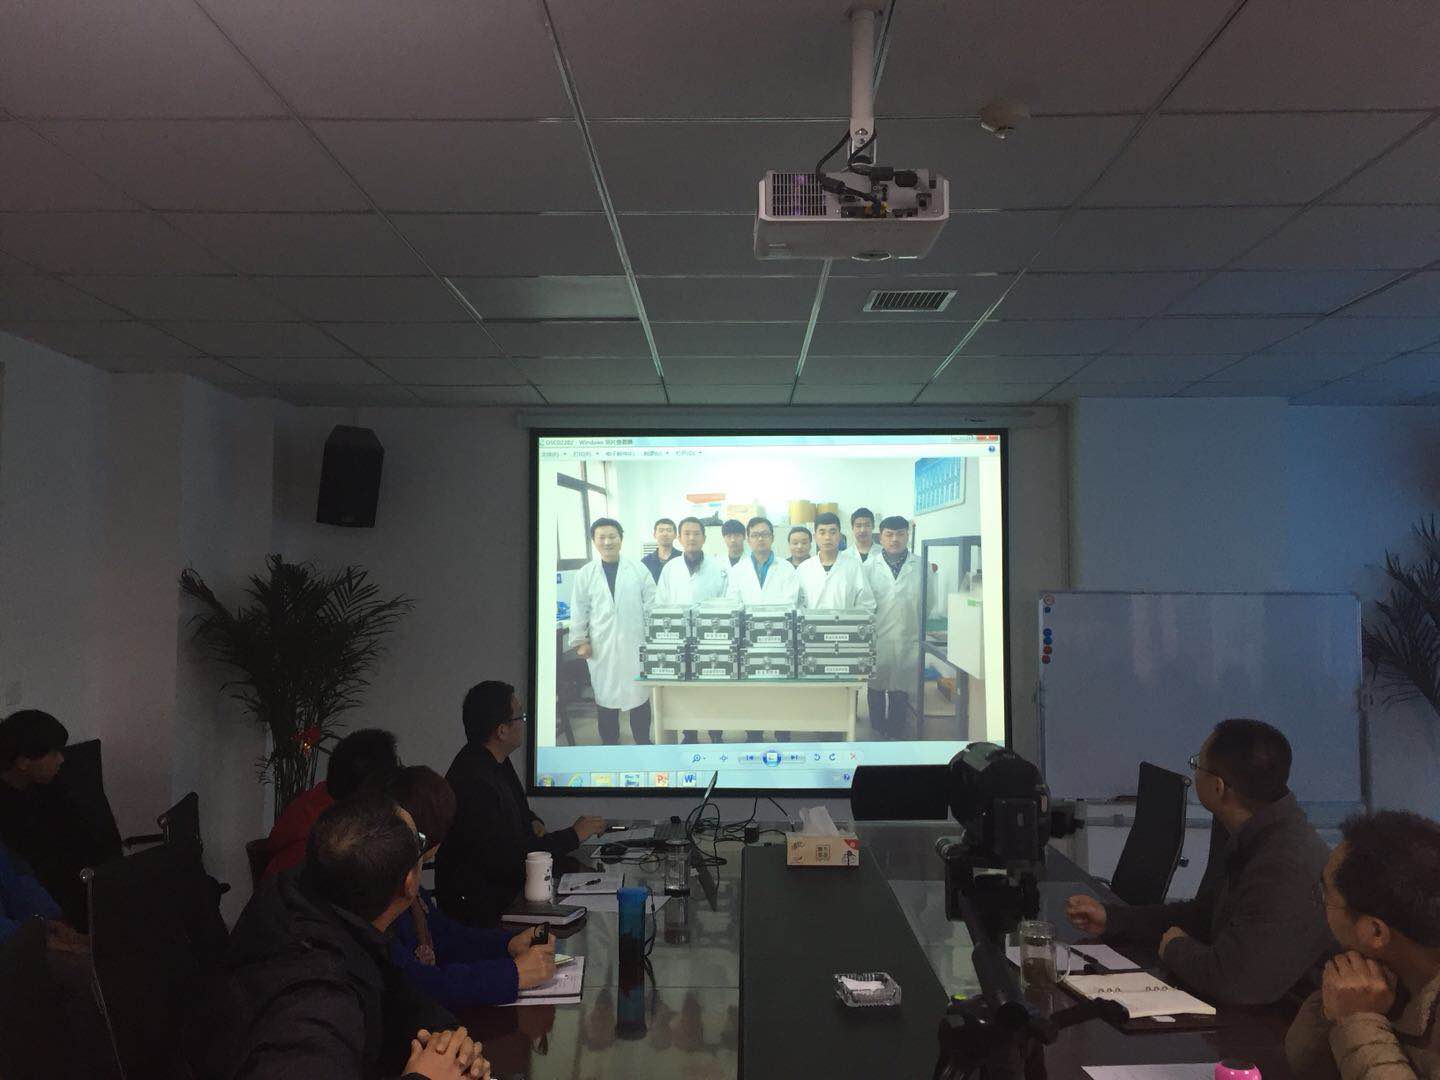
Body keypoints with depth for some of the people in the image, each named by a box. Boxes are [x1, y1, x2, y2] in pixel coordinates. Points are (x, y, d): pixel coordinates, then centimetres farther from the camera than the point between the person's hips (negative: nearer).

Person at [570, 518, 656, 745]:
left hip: (635, 644, 0)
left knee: (639, 696, 5)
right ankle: (609, 748, 19)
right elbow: (579, 610, 5)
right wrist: (580, 641, 1)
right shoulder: (585, 574, 3)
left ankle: (643, 745, 20)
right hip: (601, 647, 1)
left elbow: (652, 606, 3)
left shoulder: (639, 571, 1)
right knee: (605, 700, 7)